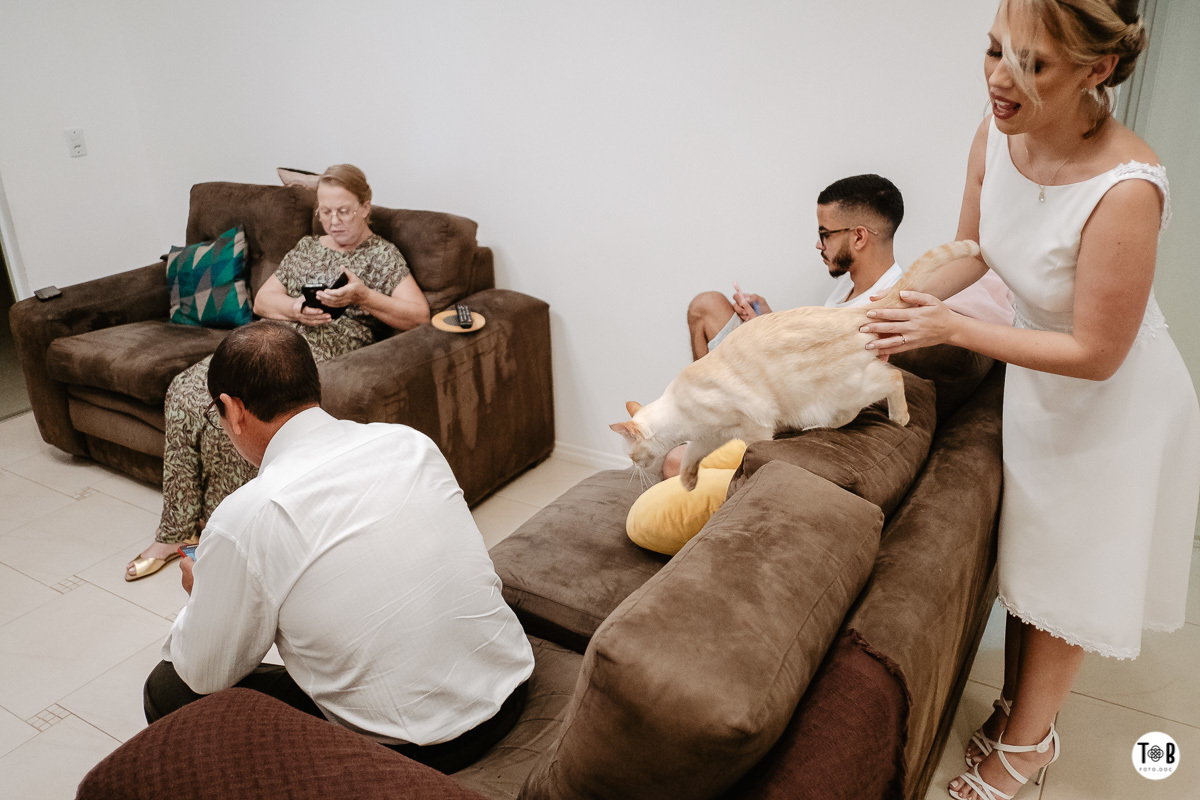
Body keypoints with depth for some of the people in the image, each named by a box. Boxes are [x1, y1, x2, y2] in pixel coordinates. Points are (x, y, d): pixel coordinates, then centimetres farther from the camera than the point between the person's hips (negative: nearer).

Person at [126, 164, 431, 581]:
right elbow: (262, 300, 18)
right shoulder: (306, 248, 26)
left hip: (324, 350, -6)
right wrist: (296, 307, -4)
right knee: (186, 389, -18)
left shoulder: (382, 254, 8)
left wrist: (362, 297, -16)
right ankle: (176, 531, -10)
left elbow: (418, 315, -4)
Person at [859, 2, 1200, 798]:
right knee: (1025, 549, 21)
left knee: (1066, 580, 13)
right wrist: (909, 300, -11)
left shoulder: (1125, 189, -36)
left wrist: (951, 328, -26)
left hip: (1111, 403, -6)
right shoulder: (997, 135, -16)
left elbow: (1095, 355, -27)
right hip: (1035, 384, 6)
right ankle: (1018, 704, 45)